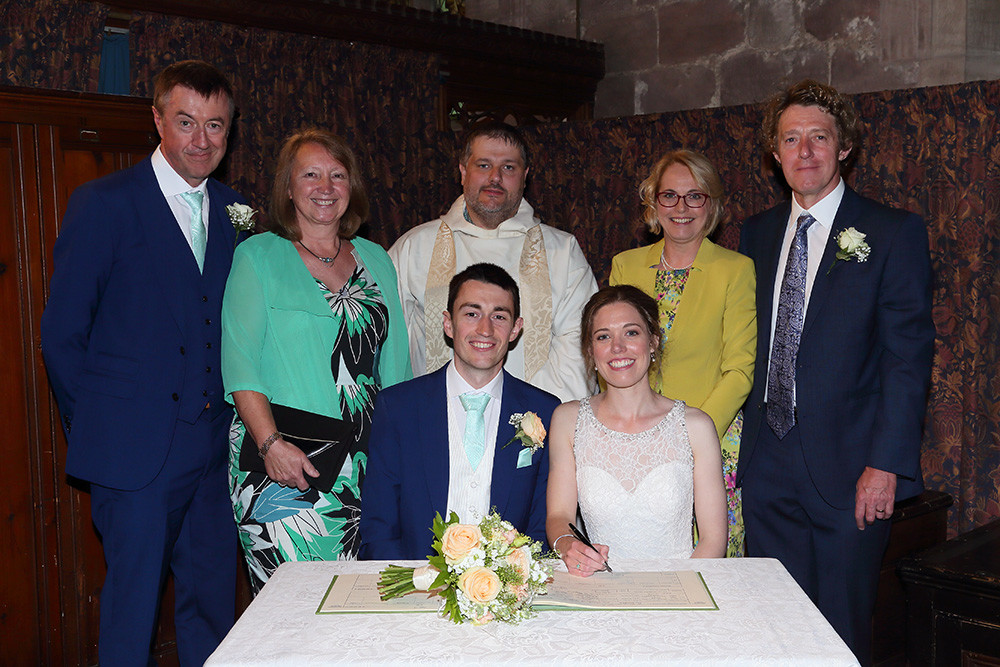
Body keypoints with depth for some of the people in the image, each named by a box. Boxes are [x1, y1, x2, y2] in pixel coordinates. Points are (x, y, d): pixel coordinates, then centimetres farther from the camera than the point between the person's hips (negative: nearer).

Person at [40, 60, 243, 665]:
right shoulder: (104, 203, -6)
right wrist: (97, 428, -1)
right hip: (135, 449, -5)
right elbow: (62, 334, -4)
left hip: (213, 444, 5)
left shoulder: (232, 209, 10)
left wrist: (226, 410, 4)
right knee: (134, 603, 7)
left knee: (214, 602, 13)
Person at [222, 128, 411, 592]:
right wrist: (270, 443, -17)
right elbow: (239, 360, -6)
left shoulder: (376, 260, 14)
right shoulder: (257, 256, 1)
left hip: (363, 462, 4)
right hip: (280, 460, -3)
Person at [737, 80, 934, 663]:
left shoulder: (894, 233, -4)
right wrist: (731, 445, 5)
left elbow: (909, 356, -8)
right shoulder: (758, 233, 11)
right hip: (766, 467, 4)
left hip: (849, 469, -4)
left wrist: (886, 463, -15)